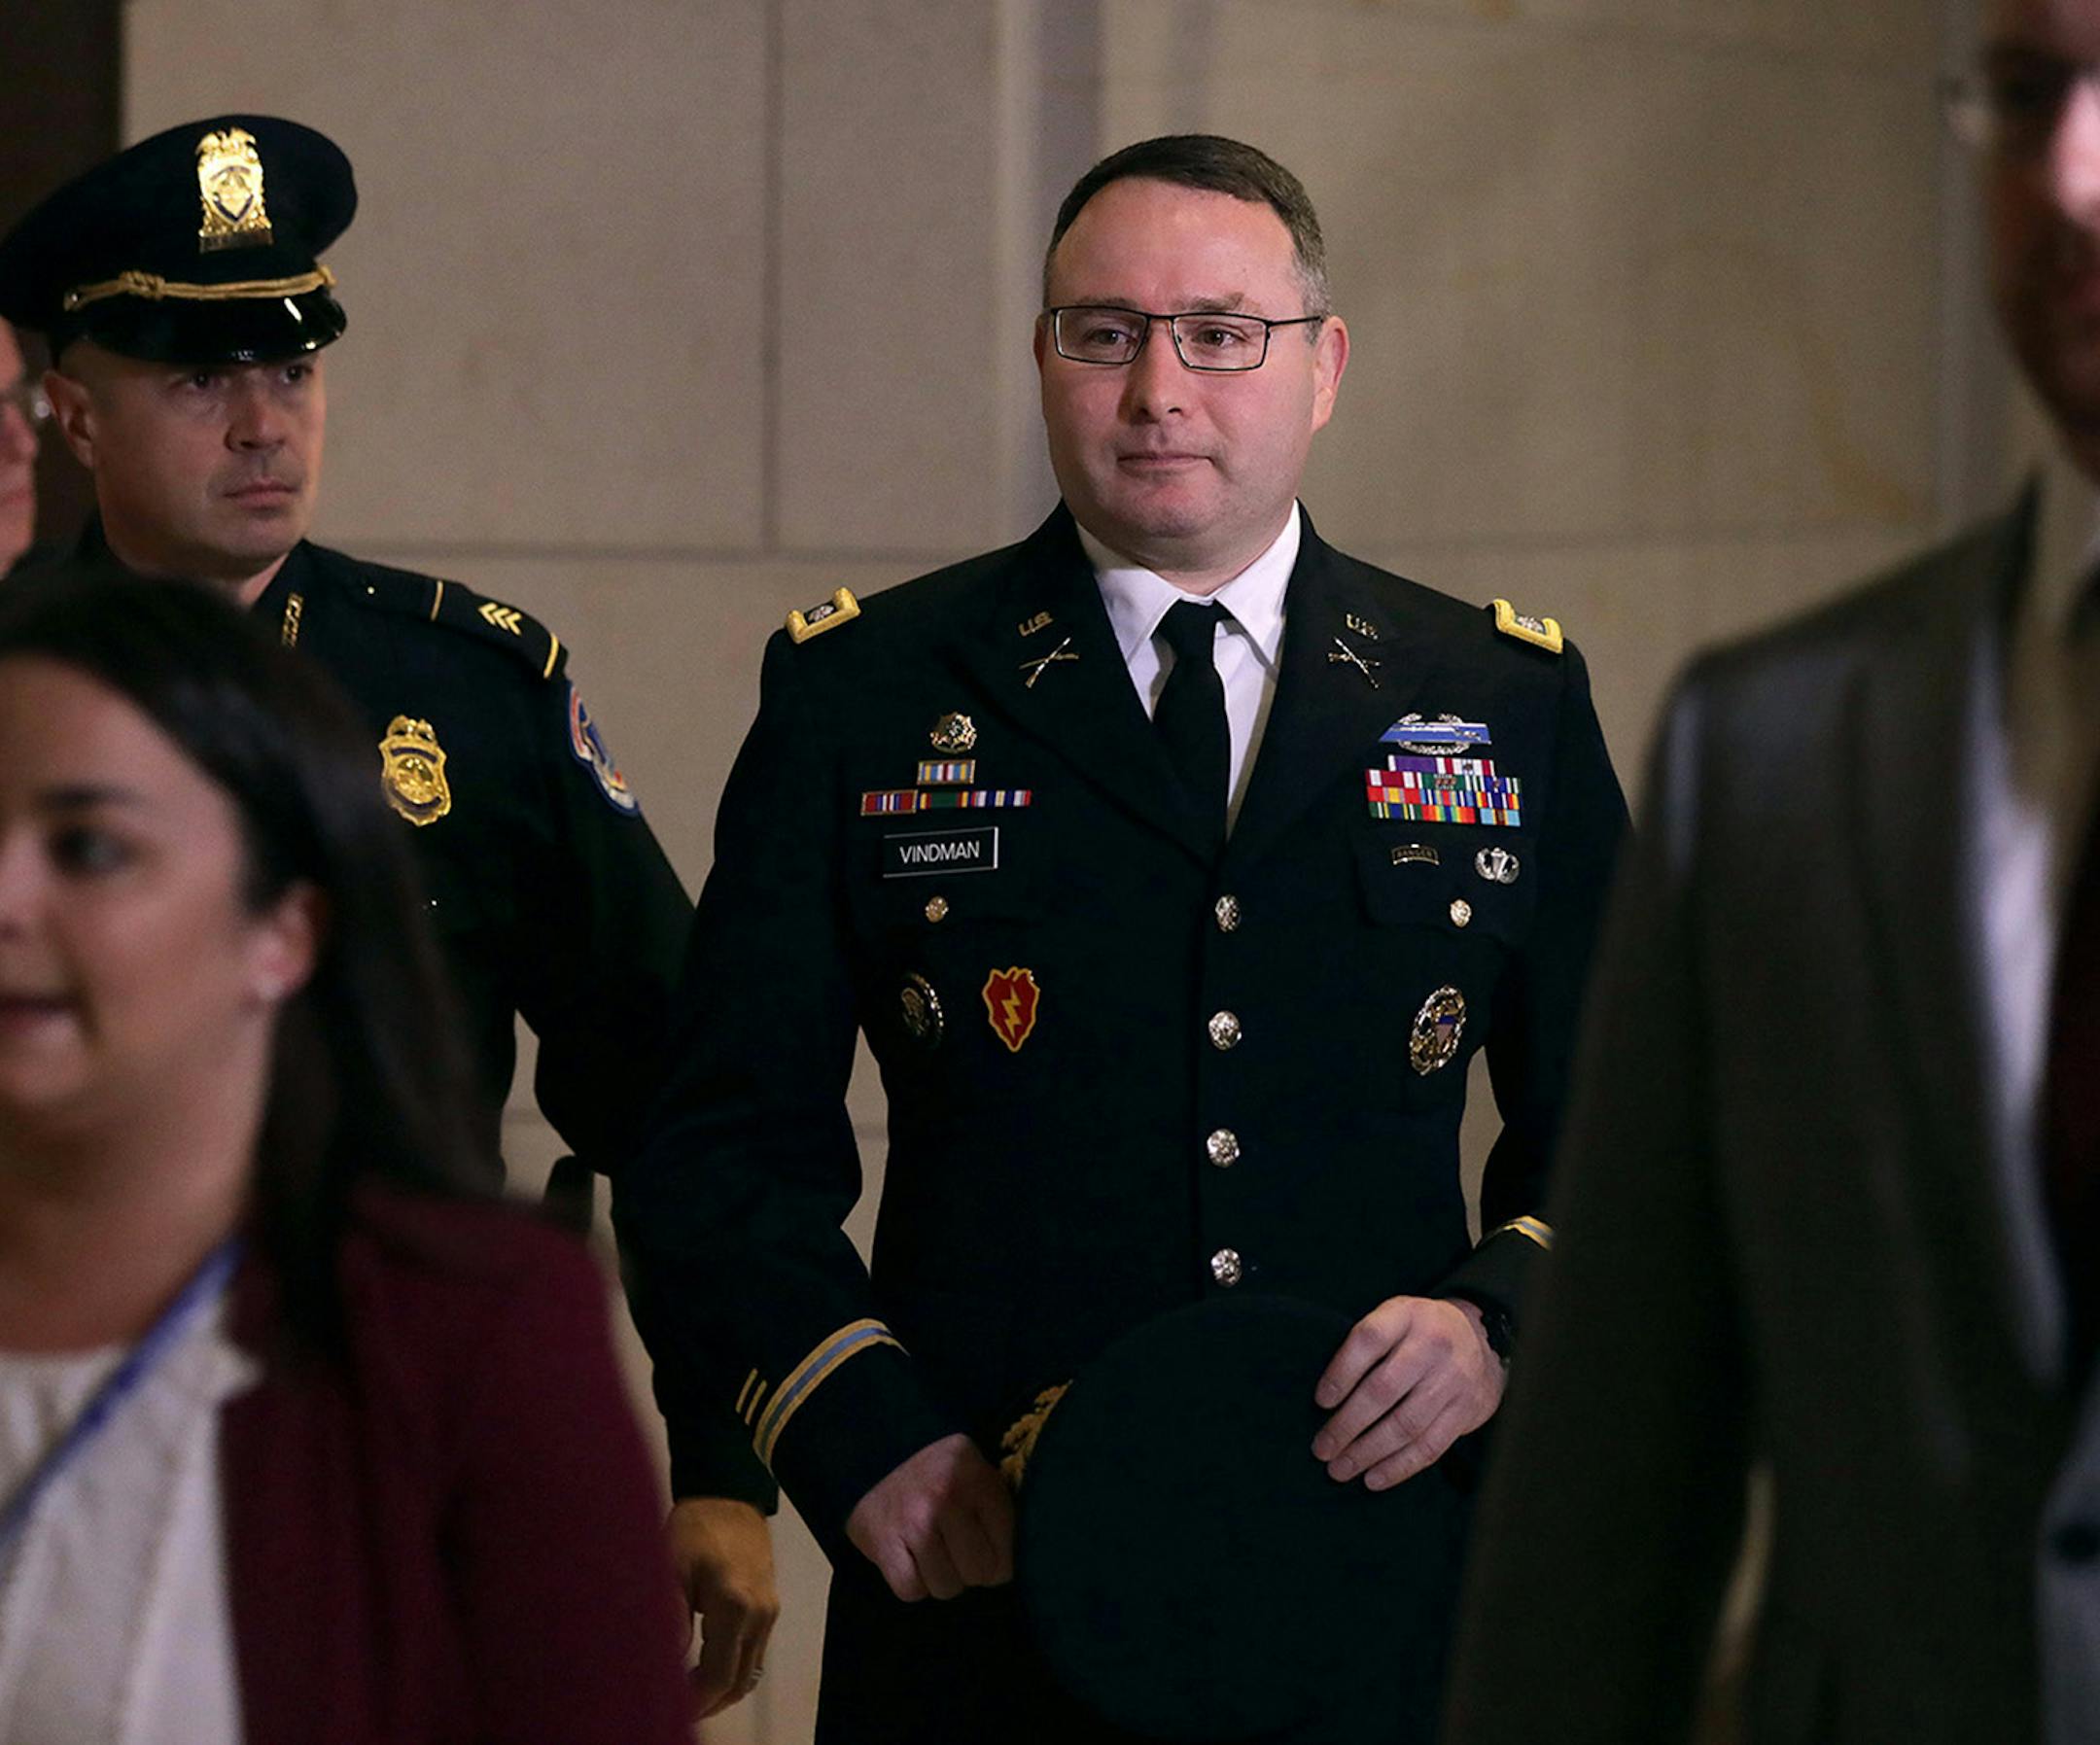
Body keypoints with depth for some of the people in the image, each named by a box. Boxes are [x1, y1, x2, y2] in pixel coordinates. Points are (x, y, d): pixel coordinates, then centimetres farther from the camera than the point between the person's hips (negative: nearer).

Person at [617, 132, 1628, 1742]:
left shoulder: (1507, 702, 9)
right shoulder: (861, 695, 4)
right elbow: (723, 1155, 3)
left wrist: (1499, 1321, -8)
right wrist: (860, 1431, -12)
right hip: (986, 1597, -1)